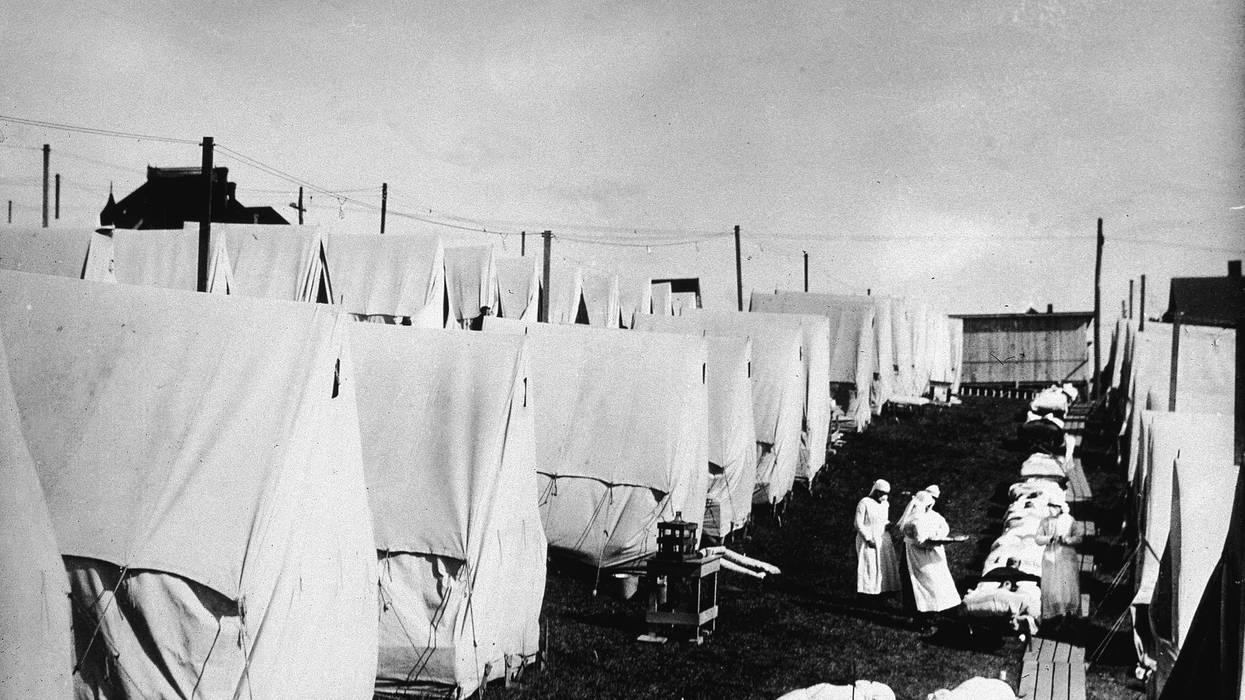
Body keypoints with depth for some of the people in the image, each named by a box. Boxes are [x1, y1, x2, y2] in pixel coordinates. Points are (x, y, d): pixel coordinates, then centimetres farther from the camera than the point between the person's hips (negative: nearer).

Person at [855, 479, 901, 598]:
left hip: (883, 539, 7)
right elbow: (858, 524, -11)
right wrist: (868, 539, -16)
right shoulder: (864, 503, -10)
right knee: (869, 567, -8)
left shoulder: (885, 504, 11)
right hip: (868, 540, -7)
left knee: (887, 566, 1)